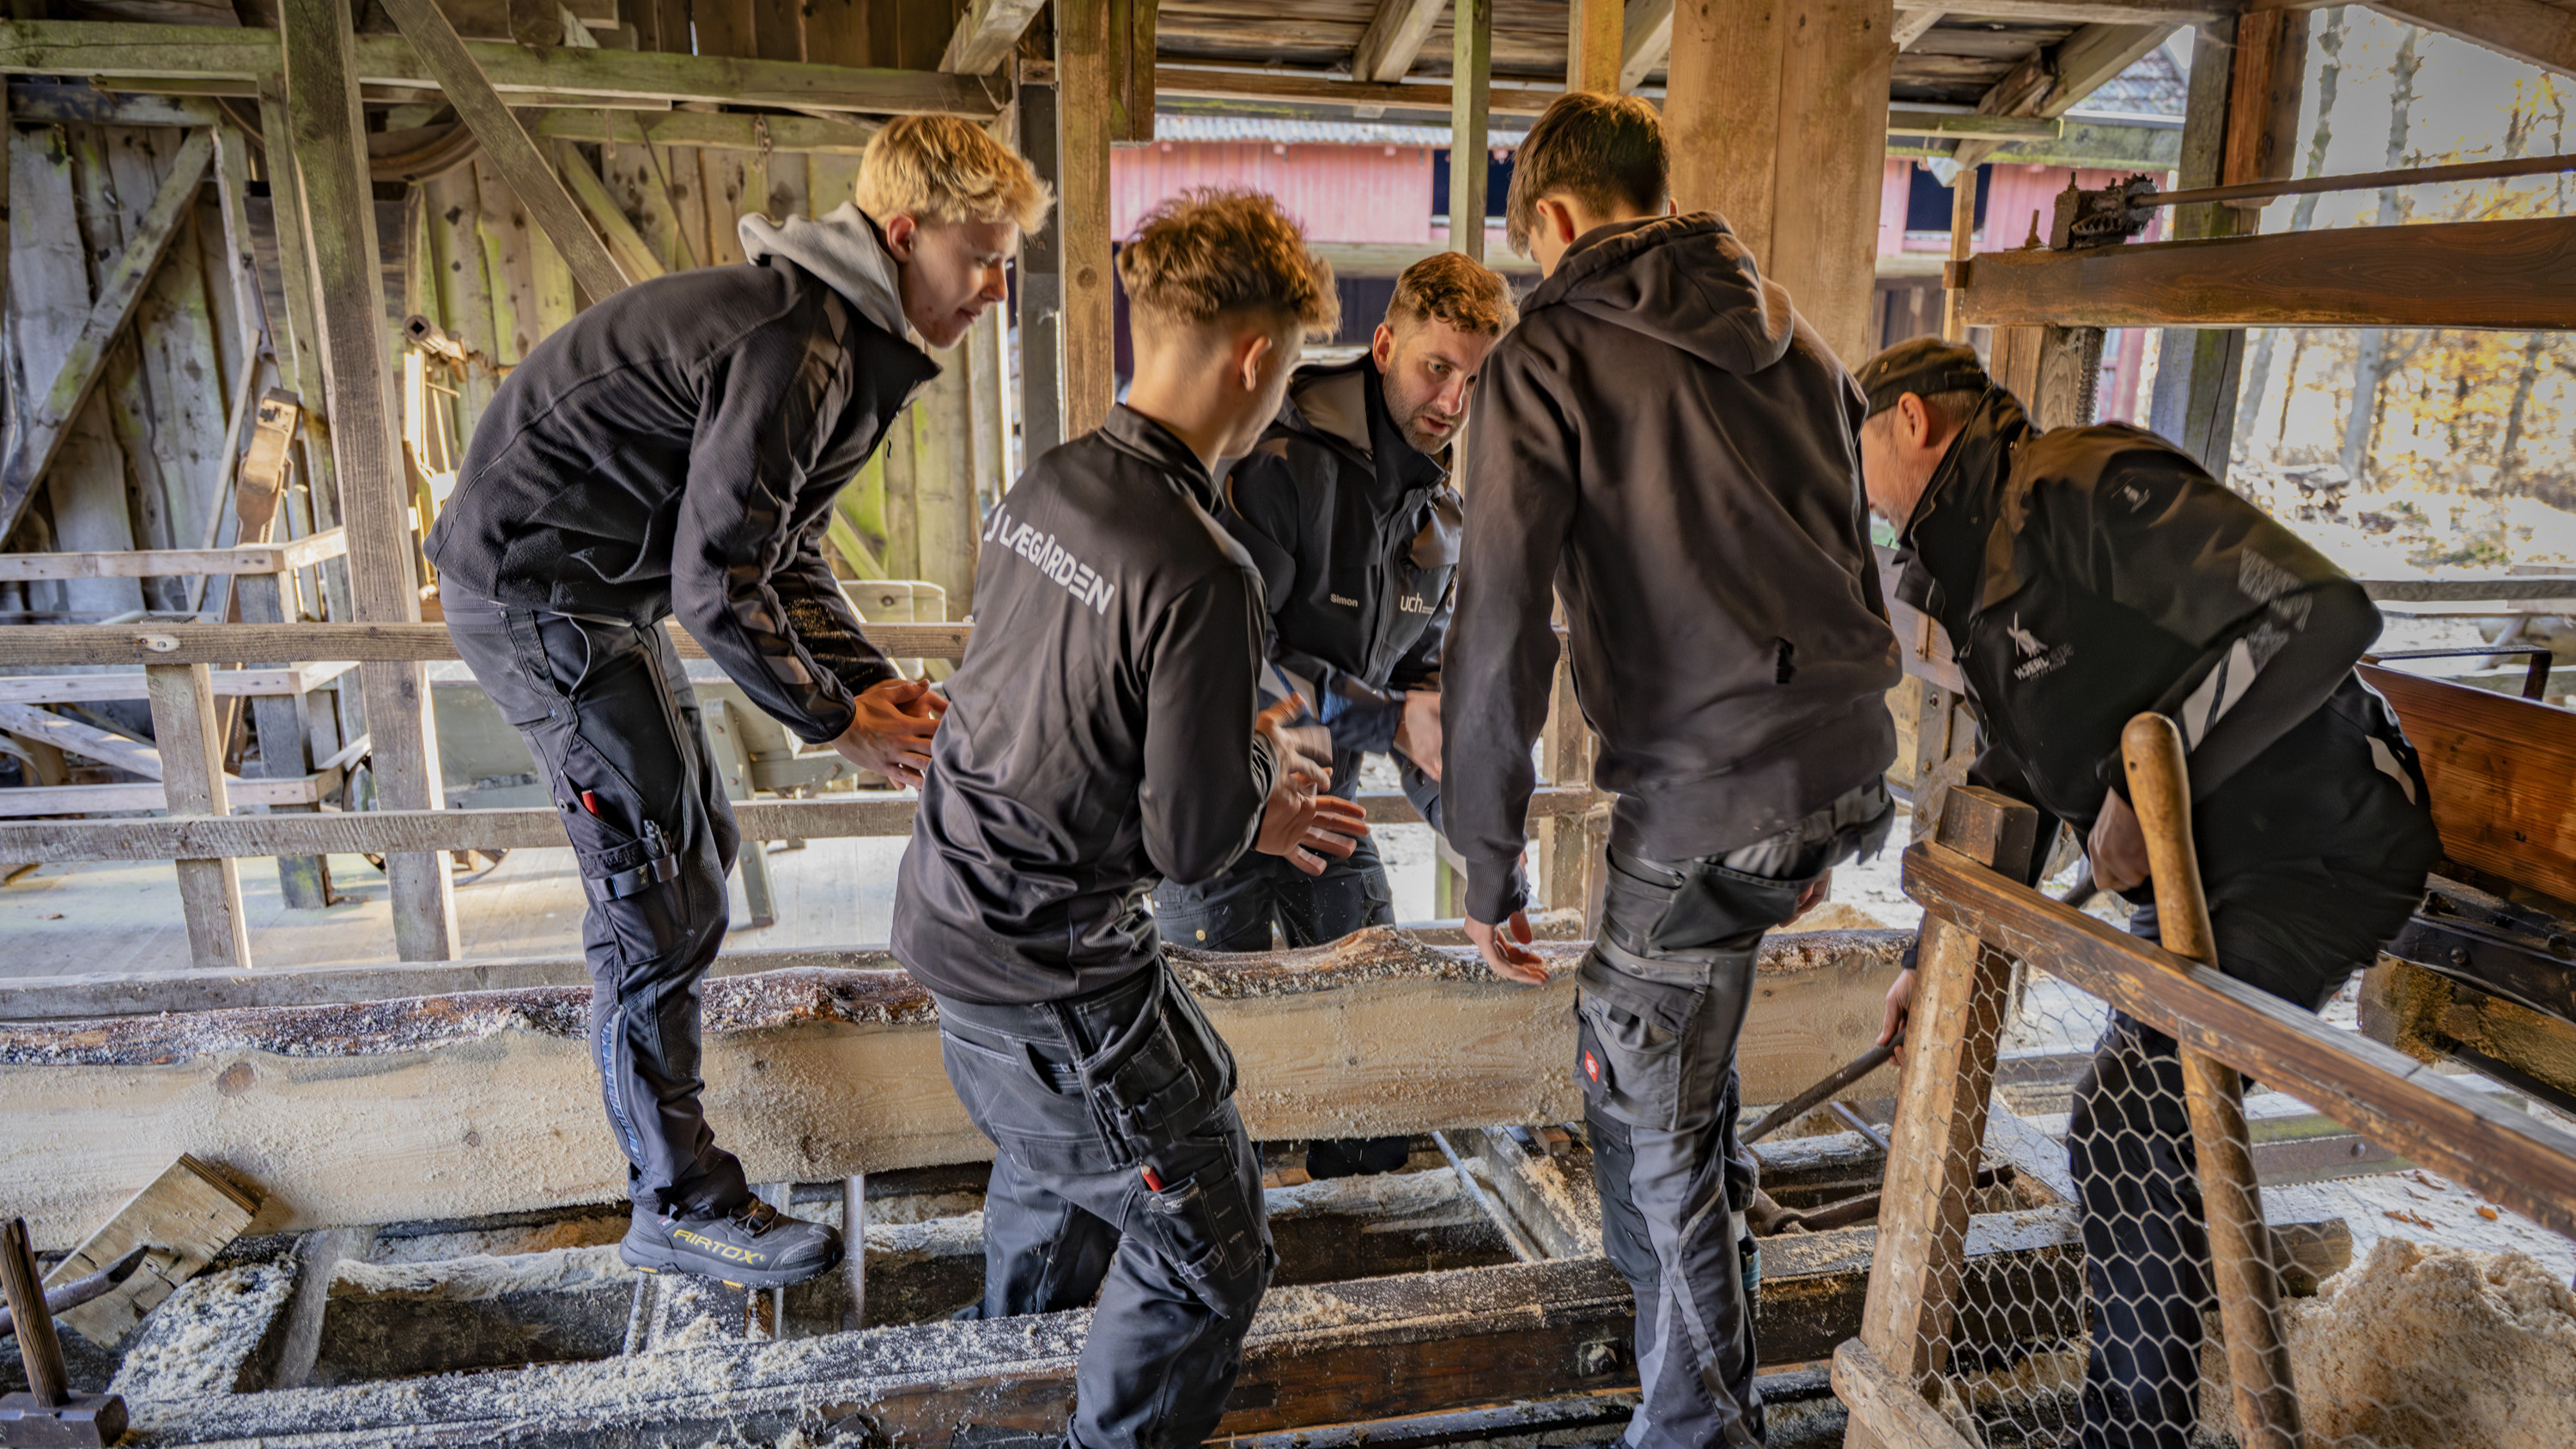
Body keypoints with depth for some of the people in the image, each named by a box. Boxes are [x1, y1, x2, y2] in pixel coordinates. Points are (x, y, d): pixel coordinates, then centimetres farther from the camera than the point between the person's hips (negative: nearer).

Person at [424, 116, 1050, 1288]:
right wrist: (839, 720, -14)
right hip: (538, 594, -10)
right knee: (661, 898, -5)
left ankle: (637, 1031, 43)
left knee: (695, 846, 19)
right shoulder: (797, 348, -26)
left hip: (591, 586, 10)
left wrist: (873, 681, 0)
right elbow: (719, 583, -25)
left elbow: (784, 549, 11)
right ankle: (678, 1204, 8)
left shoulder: (849, 341, 8)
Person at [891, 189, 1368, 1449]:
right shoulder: (1200, 574, -26)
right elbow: (1192, 844, -20)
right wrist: (1265, 765, 1)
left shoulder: (1040, 486, -1)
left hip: (948, 915, 9)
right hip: (1056, 981, -9)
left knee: (1055, 1156, 34)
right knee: (1212, 1252, 9)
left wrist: (1240, 801, 14)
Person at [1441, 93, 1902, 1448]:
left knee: (1647, 1118, 10)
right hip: (1851, 769, 8)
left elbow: (1501, 632, -12)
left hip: (1709, 798, -8)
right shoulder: (1790, 333, 15)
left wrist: (1487, 866, -3)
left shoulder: (1550, 357, -5)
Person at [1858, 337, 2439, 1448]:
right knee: (2150, 1132, 16)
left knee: (2126, 1138, -12)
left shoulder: (2080, 487, -21)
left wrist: (2139, 784, -27)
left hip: (2312, 857, -10)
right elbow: (2015, 785, 20)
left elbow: (2318, 615, -33)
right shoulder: (1979, 569, 11)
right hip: (2204, 869, 10)